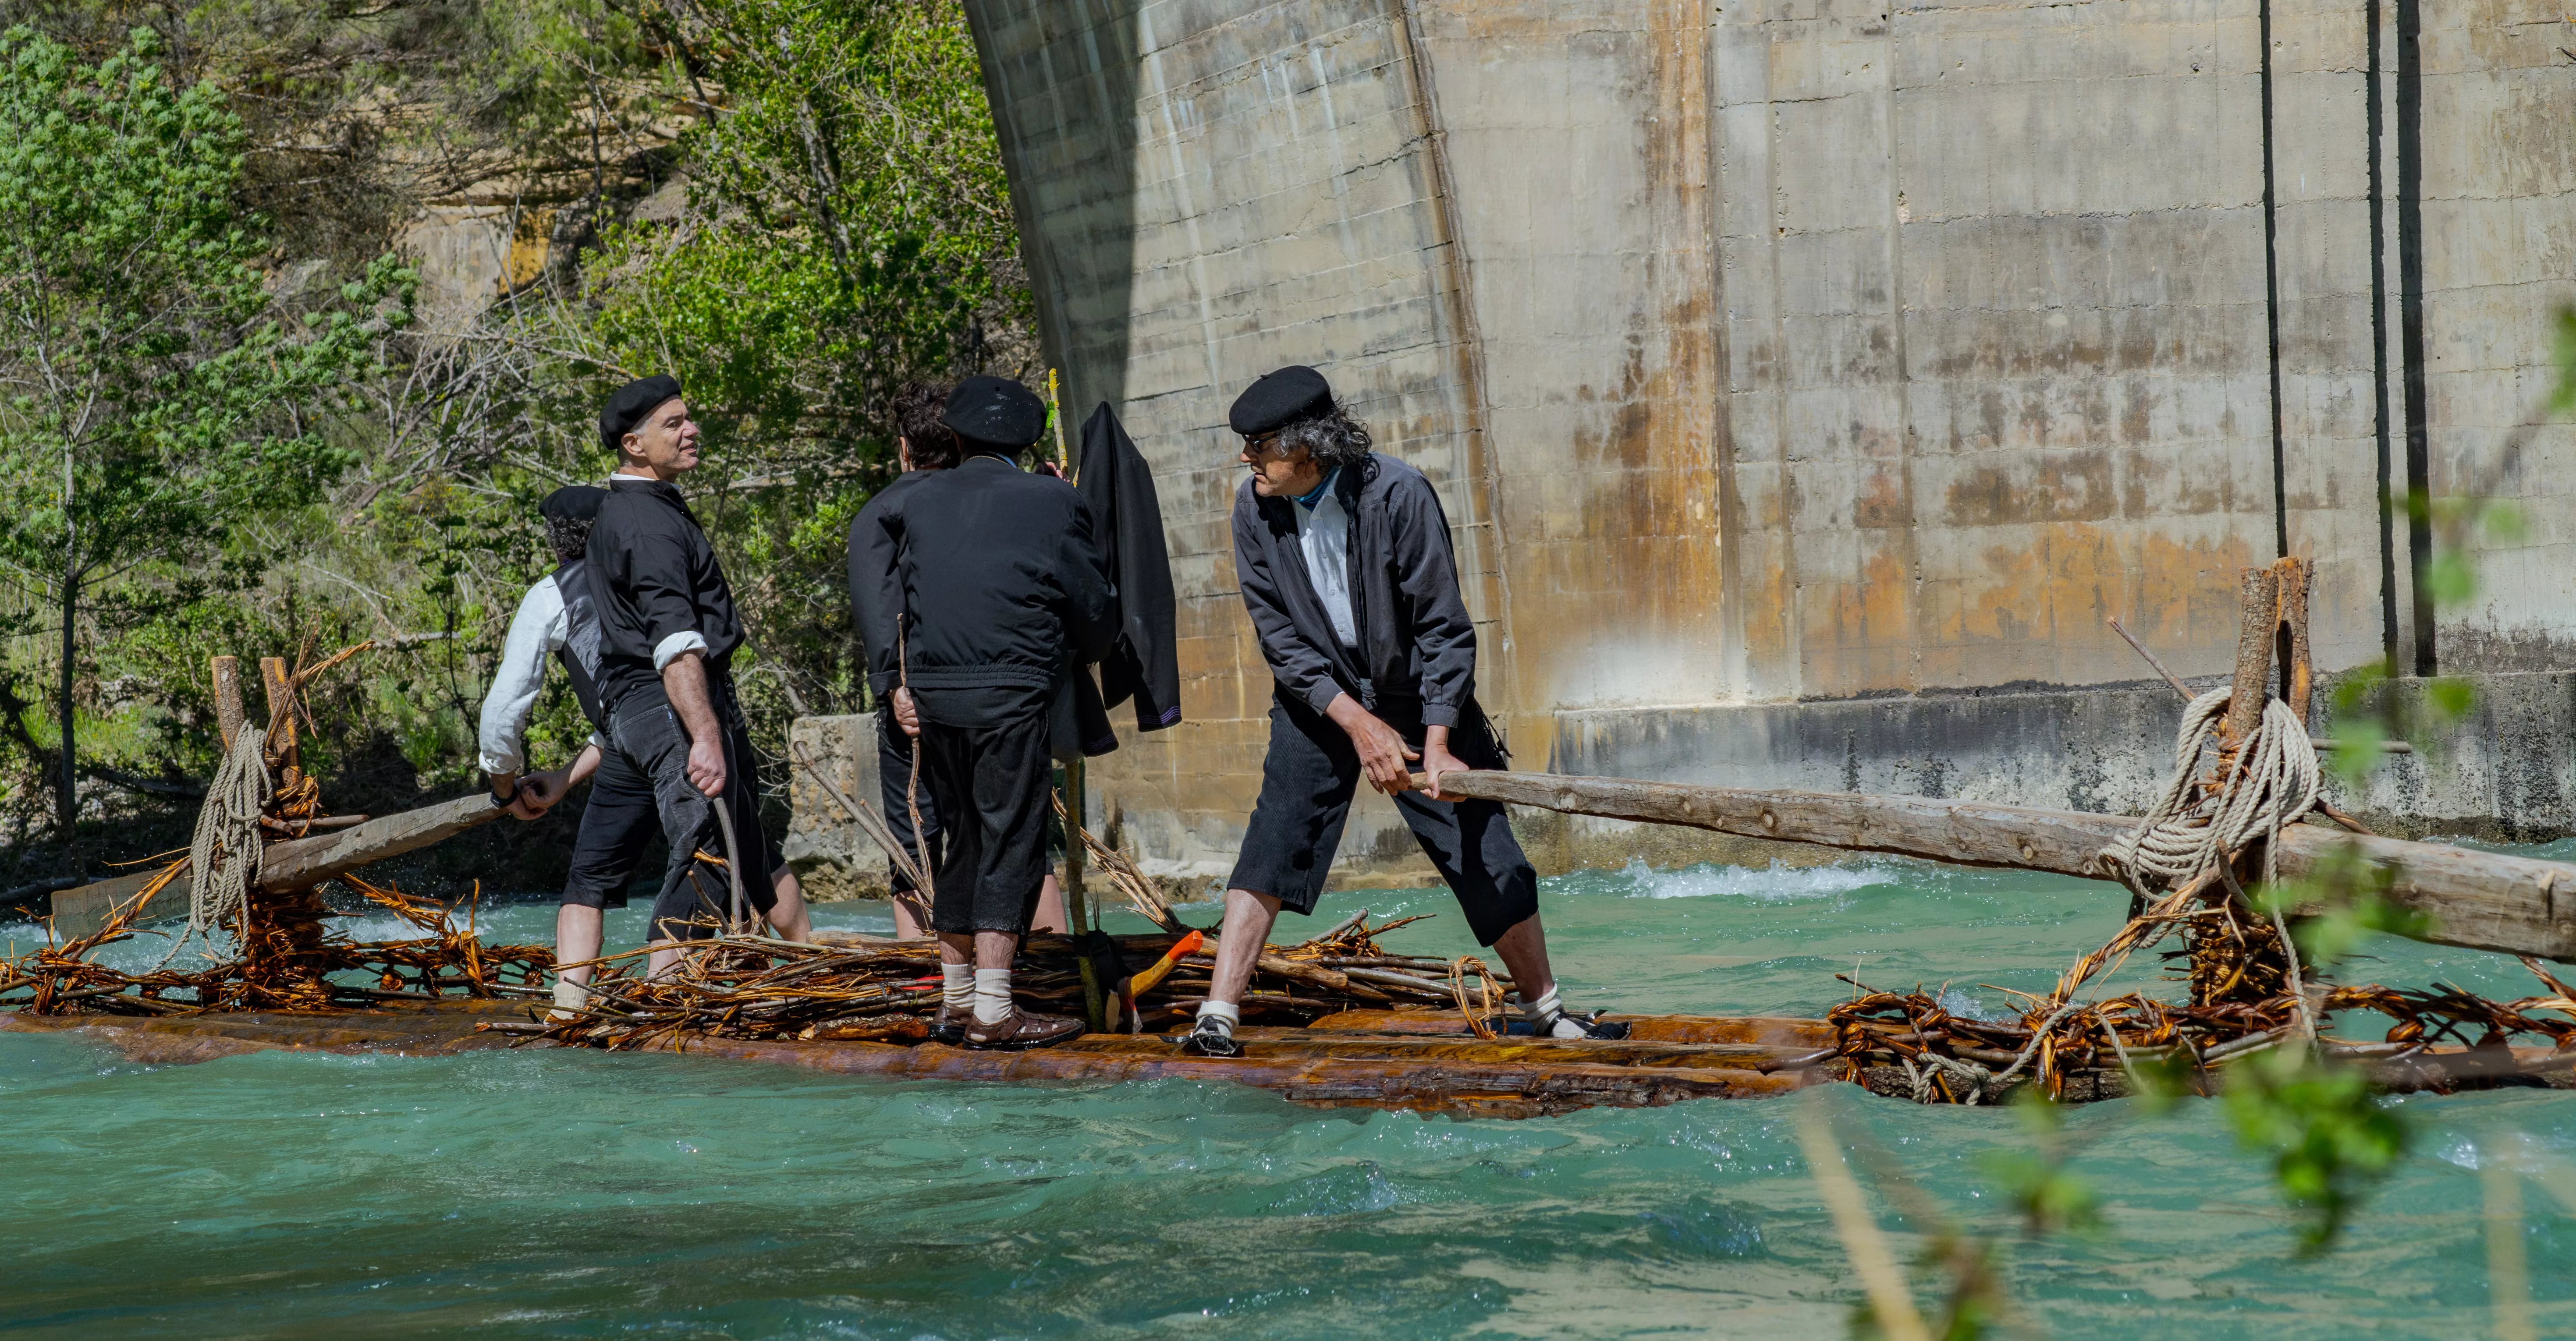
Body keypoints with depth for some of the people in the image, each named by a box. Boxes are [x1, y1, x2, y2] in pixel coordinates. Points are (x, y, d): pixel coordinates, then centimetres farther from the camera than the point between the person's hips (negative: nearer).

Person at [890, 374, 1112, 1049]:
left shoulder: (919, 500, 10)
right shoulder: (1051, 502, 1)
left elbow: (895, 595, 10)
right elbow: (1092, 608, 6)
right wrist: (1077, 659, 25)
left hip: (933, 691, 5)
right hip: (1011, 690, -5)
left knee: (961, 836, 16)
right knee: (1011, 841, -3)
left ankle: (957, 995, 23)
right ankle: (992, 1010, -9)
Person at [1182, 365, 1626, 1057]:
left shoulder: (1398, 495, -23)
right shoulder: (1254, 510, -12)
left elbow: (1444, 627, -17)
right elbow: (1279, 637, -8)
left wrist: (1438, 744, -20)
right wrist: (1357, 723, -17)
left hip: (1417, 697, -2)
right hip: (1320, 699, 2)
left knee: (1485, 856, -2)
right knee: (1274, 839, -12)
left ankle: (1545, 1007, 15)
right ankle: (1219, 1014, -11)